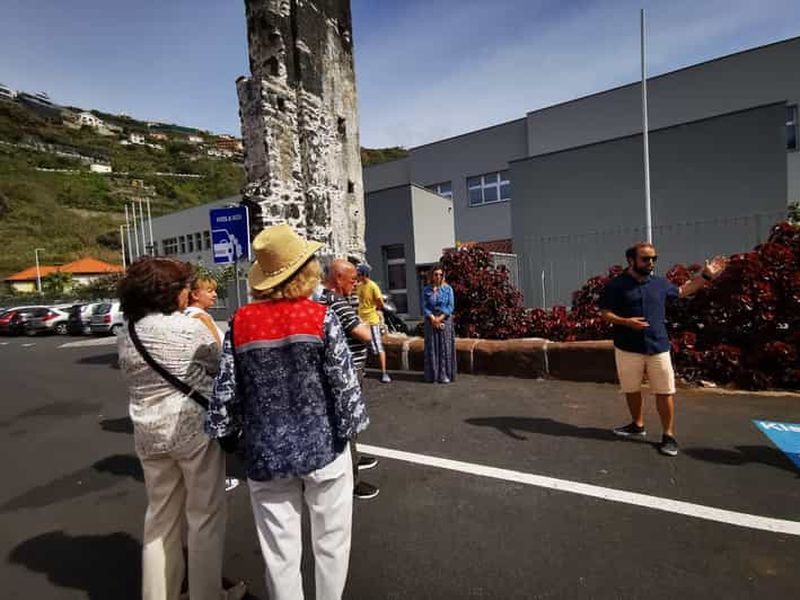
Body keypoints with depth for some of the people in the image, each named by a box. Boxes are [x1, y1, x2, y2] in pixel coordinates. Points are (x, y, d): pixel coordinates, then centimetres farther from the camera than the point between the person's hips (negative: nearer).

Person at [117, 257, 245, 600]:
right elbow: (220, 366, -5)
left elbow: (137, 383, 11)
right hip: (195, 429, -6)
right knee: (205, 515, 11)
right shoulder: (189, 327, -16)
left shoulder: (126, 335, 3)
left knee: (161, 516, 22)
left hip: (148, 434, 6)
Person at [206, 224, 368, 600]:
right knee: (330, 542, 19)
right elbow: (344, 385, -13)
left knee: (280, 552, 18)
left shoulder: (240, 323, -6)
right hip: (322, 448, -2)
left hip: (266, 454, 3)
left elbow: (224, 393, -2)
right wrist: (350, 427, 1)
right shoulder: (322, 318, -14)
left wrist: (226, 435, 12)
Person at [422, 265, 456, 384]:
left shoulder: (448, 289, 2)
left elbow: (451, 306, -3)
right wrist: (433, 318, -14)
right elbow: (424, 307, -1)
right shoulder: (426, 290, 4)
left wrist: (440, 318, -13)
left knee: (445, 347, 0)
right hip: (431, 321, 1)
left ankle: (445, 375, 7)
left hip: (445, 320, -1)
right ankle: (432, 375, 10)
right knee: (432, 348, 3)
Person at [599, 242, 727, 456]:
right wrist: (626, 322, -22)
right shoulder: (617, 285, -6)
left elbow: (682, 291, 28)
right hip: (628, 349, -2)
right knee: (632, 390, 13)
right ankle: (638, 426, 33)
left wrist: (705, 275, 20)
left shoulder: (660, 283, 8)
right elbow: (604, 313, -6)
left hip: (658, 347, 3)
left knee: (665, 392, 4)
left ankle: (669, 435, 18)